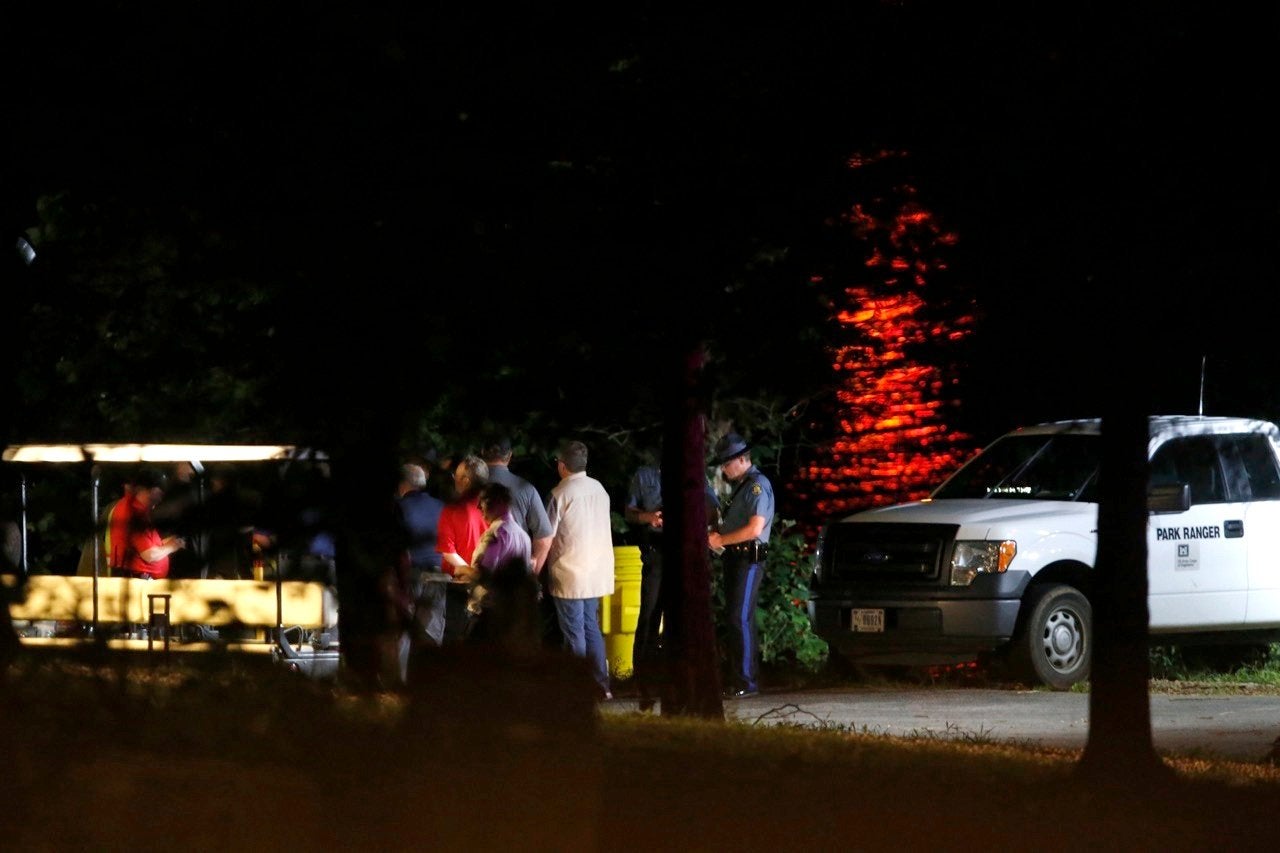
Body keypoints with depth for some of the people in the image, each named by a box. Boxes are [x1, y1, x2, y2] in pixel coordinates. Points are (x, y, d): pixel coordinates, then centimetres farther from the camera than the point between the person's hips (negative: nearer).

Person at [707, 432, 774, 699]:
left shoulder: (757, 485, -12)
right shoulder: (739, 486, 19)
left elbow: (755, 528, -21)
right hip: (734, 558, 10)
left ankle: (747, 681, -12)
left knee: (741, 619, -12)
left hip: (749, 559, -10)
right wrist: (717, 536, 7)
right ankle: (737, 678, 13)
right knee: (735, 619, 9)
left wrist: (721, 540, -12)